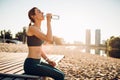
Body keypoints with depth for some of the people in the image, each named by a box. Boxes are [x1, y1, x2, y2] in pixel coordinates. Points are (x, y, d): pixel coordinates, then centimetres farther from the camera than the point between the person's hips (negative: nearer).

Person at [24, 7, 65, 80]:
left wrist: (48, 60, 7)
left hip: (38, 62, 9)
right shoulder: (32, 28, -14)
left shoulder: (39, 29, 14)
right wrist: (48, 21, -17)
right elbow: (49, 39, -27)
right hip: (31, 64, -9)